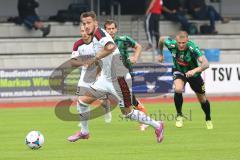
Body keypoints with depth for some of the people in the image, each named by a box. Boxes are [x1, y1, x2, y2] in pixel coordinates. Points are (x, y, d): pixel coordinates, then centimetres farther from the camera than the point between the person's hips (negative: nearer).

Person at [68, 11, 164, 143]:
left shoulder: (99, 33, -17)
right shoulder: (94, 36, 11)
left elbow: (110, 47, -38)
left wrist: (95, 59, -29)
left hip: (118, 78, -9)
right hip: (105, 78, 9)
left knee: (127, 112, -1)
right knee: (83, 101, 5)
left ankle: (156, 125, 14)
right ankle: (84, 132, 19)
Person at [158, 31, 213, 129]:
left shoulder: (192, 48, -39)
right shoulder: (171, 44, -29)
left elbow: (205, 64, -50)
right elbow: (162, 39, -5)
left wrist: (195, 70, -67)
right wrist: (160, 54, 8)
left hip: (193, 73, -1)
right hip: (178, 71, 1)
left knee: (202, 99, 12)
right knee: (178, 89, -30)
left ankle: (208, 119, 41)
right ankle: (179, 115, -8)